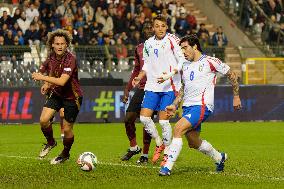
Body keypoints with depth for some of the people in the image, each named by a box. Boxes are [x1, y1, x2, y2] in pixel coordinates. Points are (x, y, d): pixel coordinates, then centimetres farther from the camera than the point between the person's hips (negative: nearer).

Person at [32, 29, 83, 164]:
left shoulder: (70, 59, -26)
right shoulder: (51, 57, -3)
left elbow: (62, 81, -36)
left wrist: (42, 77, -30)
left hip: (72, 97, -6)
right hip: (56, 94, 6)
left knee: (67, 129, 0)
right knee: (43, 120, -11)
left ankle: (65, 154, 27)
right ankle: (50, 142, 19)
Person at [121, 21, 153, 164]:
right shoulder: (139, 48, 14)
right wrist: (127, 89, 17)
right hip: (141, 88, 5)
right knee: (128, 118, -2)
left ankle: (145, 154, 8)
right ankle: (133, 147, 18)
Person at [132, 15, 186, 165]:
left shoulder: (172, 40, -6)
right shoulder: (148, 43, 11)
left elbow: (183, 61, -8)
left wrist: (171, 73, -22)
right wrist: (139, 77, 6)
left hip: (169, 86, -5)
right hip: (152, 86, 5)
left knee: (163, 121, -6)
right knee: (144, 117, -3)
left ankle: (167, 153, 9)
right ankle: (159, 144, 20)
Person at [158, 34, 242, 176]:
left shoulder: (209, 61, -5)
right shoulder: (185, 66, 16)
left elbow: (232, 75, 3)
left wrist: (236, 96, 6)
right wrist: (175, 105, 14)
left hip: (202, 106, -8)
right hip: (187, 106, 8)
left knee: (178, 129, -25)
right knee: (193, 143, 14)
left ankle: (167, 167, -26)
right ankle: (220, 158, 39)